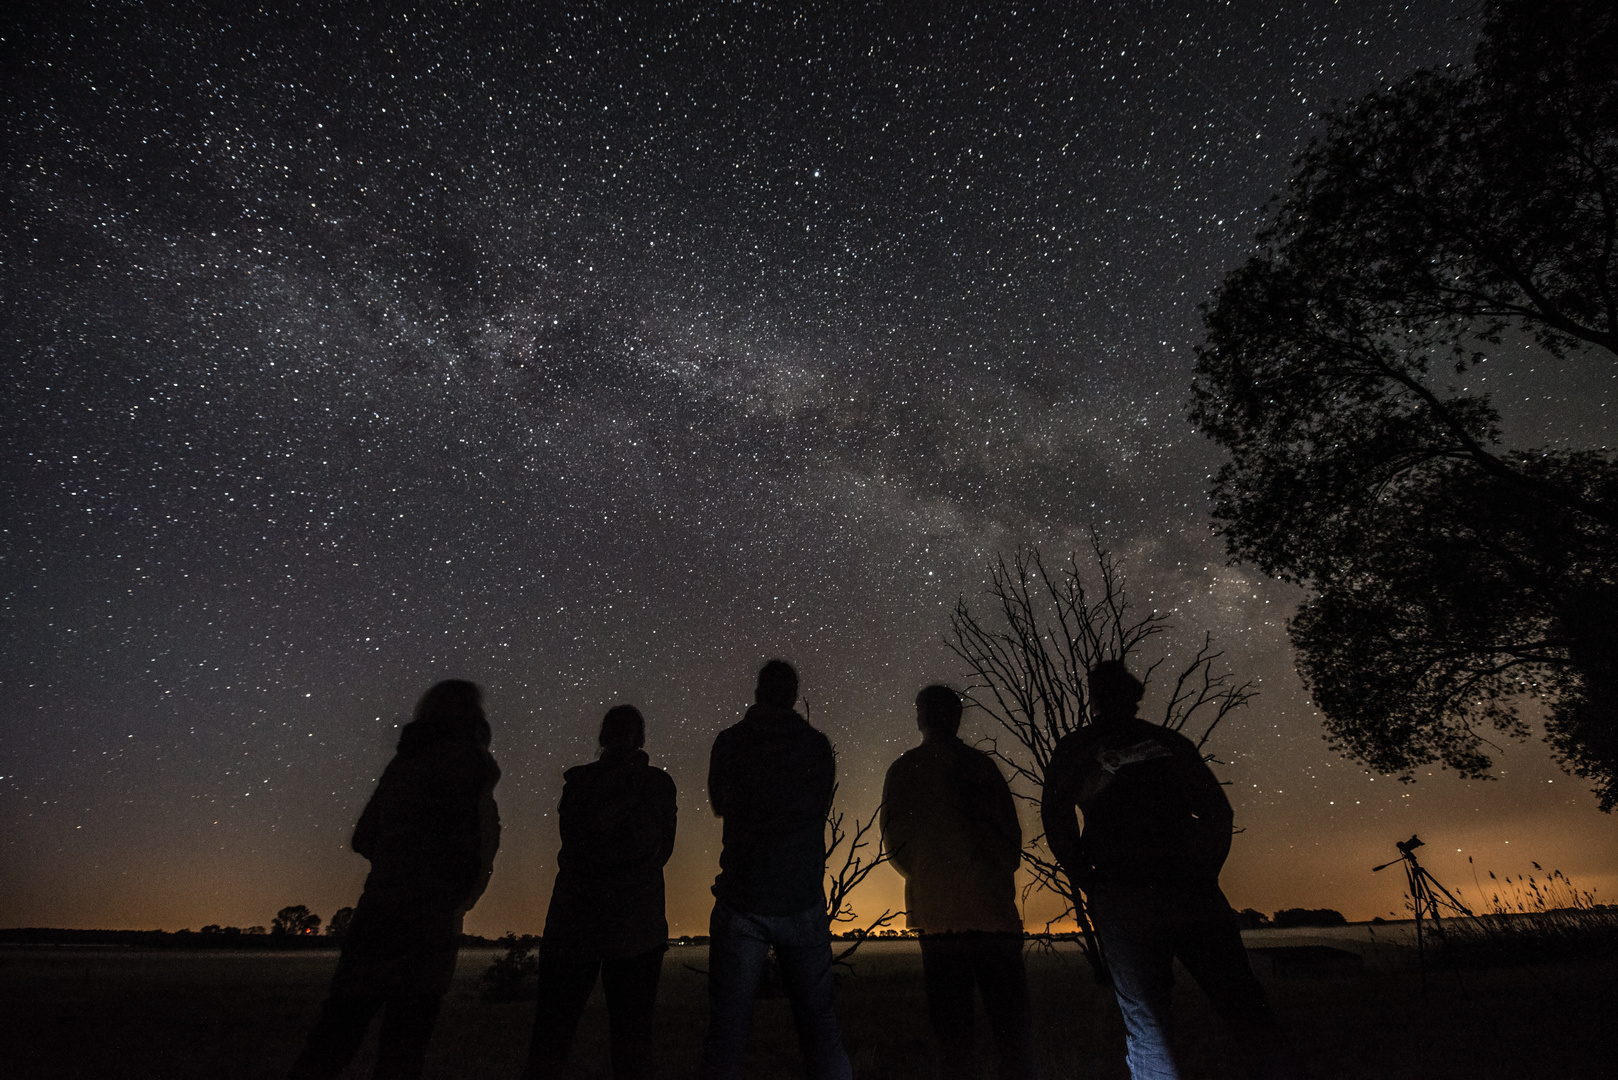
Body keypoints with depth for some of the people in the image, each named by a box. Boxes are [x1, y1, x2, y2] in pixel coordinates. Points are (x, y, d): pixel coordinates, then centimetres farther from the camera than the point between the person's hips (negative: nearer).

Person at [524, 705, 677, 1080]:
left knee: (553, 1026, 14)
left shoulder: (577, 782, -3)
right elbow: (664, 850, 4)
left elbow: (571, 845, 9)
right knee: (632, 1029, 8)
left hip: (574, 920, 1)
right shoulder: (658, 784, -5)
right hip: (637, 925, -1)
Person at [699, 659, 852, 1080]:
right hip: (804, 903, 2)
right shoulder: (818, 745, 0)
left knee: (727, 1030, 7)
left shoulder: (730, 741, -4)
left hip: (742, 902, -1)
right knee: (819, 1022, 12)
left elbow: (719, 804, 12)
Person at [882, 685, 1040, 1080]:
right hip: (994, 909, 1)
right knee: (1011, 1022, 10)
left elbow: (895, 841, 2)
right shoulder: (984, 765, 4)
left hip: (937, 910, -1)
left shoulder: (904, 769, 2)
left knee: (951, 1024, 8)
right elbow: (1012, 838, 6)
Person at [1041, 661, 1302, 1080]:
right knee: (1248, 1013, 11)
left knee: (1147, 1029, 3)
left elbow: (1055, 816, -2)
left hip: (1123, 899, -2)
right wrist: (1205, 873, 15)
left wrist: (1087, 882, 5)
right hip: (1193, 889, 3)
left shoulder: (1074, 747, 8)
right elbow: (1218, 809, 11)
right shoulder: (1171, 741, 16)